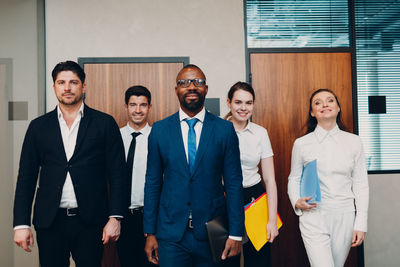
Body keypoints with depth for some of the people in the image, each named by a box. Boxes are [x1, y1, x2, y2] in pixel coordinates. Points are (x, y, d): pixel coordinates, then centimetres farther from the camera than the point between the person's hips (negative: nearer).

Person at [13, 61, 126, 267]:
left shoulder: (104, 123, 3)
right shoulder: (38, 126, 8)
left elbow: (117, 173, 0)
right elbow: (26, 177, 7)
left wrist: (115, 217, -7)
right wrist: (21, 223, 0)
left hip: (90, 221, -1)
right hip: (50, 222, 2)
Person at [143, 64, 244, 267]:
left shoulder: (225, 130, 0)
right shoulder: (159, 130, 3)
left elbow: (233, 184, 0)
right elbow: (153, 183, 5)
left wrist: (236, 234, -3)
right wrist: (150, 233, 3)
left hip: (212, 234, 0)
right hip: (171, 234, 1)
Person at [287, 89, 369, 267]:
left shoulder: (353, 142, 5)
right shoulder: (301, 143, 2)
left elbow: (360, 184, 5)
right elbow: (294, 179, 10)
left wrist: (361, 224, 1)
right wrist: (297, 201, -10)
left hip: (344, 218, 2)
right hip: (313, 217, -2)